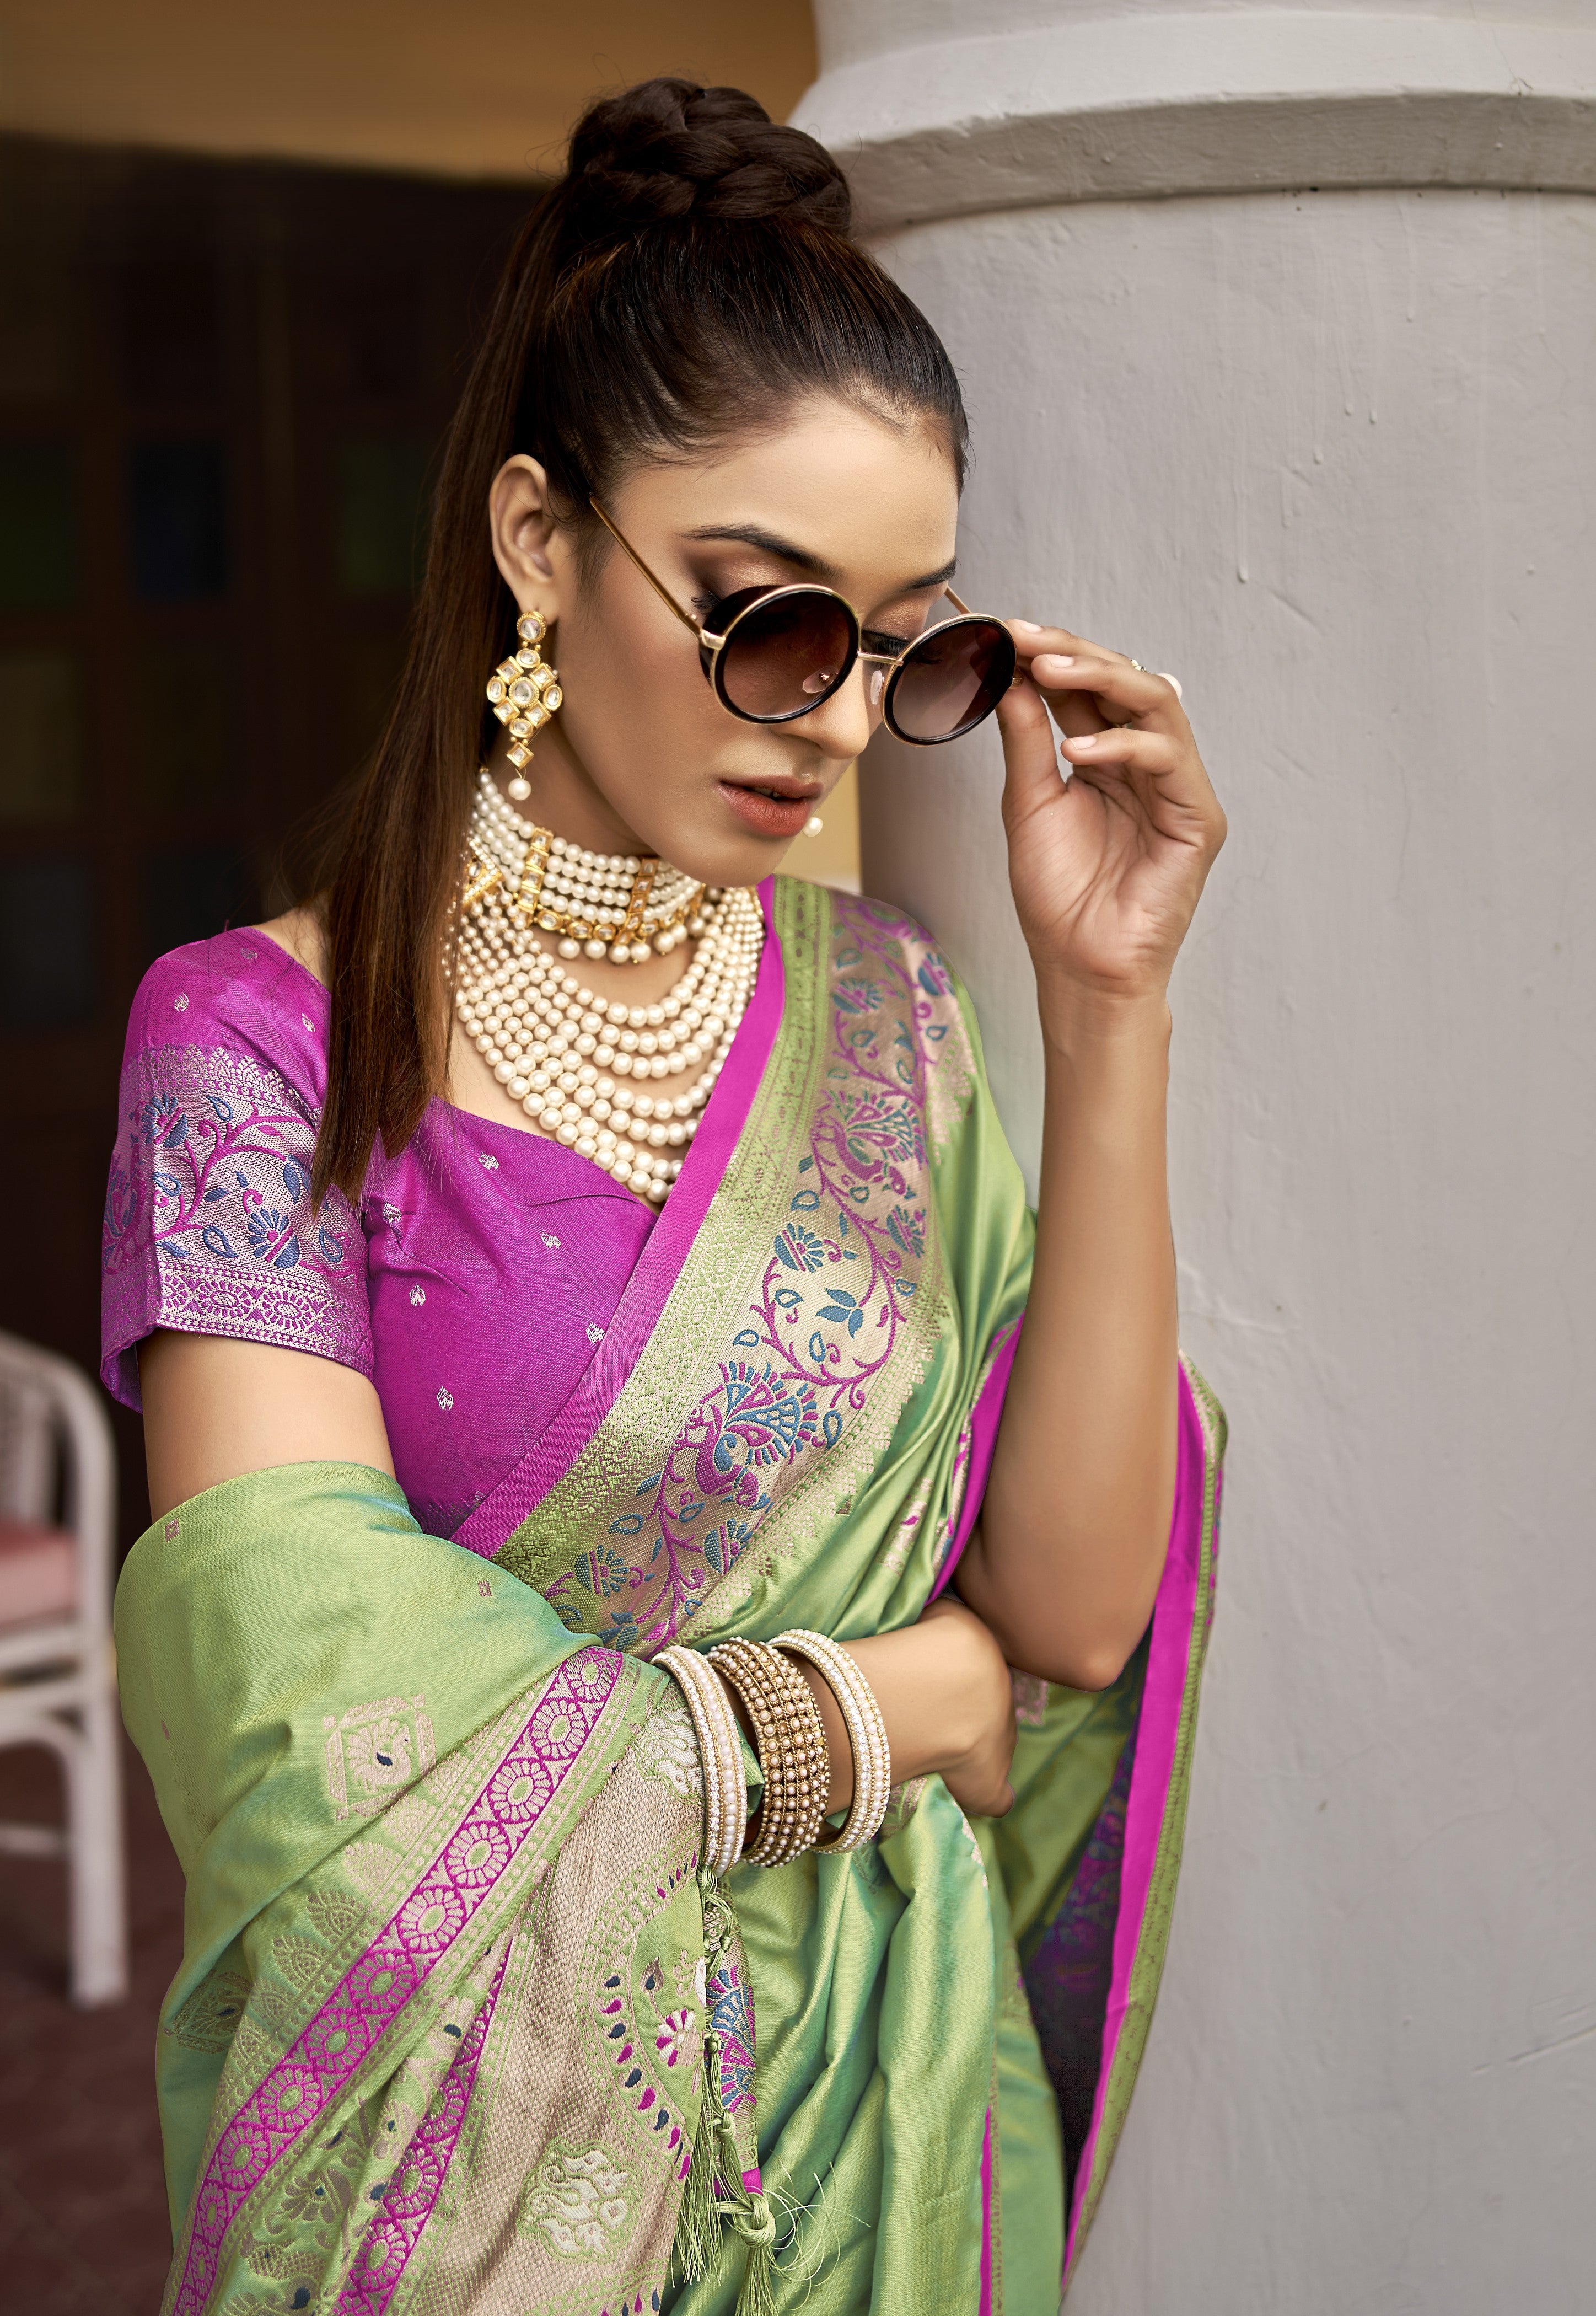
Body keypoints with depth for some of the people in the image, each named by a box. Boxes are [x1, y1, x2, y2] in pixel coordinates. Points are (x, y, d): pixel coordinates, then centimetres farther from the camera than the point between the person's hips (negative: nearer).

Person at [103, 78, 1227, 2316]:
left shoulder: (879, 1007, -2)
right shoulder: (263, 1038, -14)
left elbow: (1078, 1601, -11)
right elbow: (320, 1724, -23)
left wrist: (1107, 1006, -17)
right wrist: (899, 1702, -12)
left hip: (884, 2128, 4)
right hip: (460, 2128, -3)